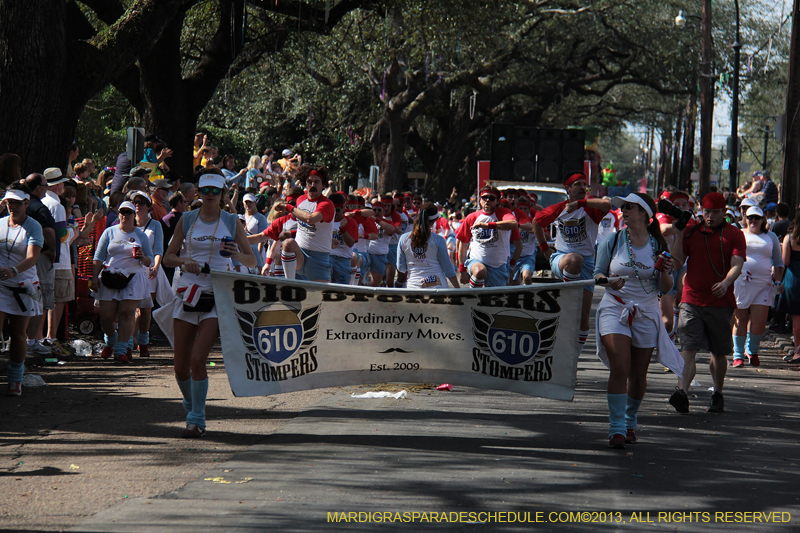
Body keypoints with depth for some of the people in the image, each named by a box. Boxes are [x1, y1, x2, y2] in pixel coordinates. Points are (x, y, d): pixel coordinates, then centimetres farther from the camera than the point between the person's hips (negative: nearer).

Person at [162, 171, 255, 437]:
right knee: (180, 366, 2)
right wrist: (184, 261, -11)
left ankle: (197, 419, -5)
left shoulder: (232, 222, 4)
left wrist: (236, 255, -15)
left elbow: (252, 261, 7)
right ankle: (191, 406, 29)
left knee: (197, 359, -16)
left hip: (217, 297, -2)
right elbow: (168, 258, 10)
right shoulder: (187, 220, 8)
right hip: (188, 293, 2)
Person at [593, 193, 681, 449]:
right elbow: (598, 273, 7)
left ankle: (630, 421, 29)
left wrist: (664, 272, -14)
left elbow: (665, 289, 6)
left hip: (646, 314, 1)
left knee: (639, 375, 7)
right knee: (620, 368, -16)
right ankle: (616, 428, -14)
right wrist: (609, 282, -14)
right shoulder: (613, 241, 2)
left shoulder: (658, 246, 3)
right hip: (615, 309, -1)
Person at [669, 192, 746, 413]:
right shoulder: (691, 233, 10)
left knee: (719, 352, 11)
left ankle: (717, 395, 27)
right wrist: (679, 234, -5)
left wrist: (726, 282, -29)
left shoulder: (734, 235, 3)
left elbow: (736, 265, -9)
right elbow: (677, 261, 4)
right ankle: (681, 392, -27)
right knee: (688, 349, -13)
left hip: (721, 303, -1)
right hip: (691, 301, 1)